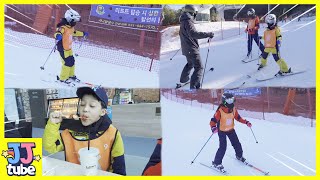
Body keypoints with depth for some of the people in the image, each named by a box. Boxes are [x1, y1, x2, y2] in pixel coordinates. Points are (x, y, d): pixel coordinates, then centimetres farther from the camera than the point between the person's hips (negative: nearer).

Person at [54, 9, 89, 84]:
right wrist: (58, 36, -62)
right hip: (63, 48, -9)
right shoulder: (63, 27, -22)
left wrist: (83, 34, 36)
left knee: (72, 61, 16)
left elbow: (73, 32, 27)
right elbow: (57, 33, -38)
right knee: (67, 63, -6)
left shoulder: (70, 26, 6)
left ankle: (71, 75, 35)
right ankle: (62, 78, 10)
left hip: (69, 48, 9)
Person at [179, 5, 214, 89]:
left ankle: (183, 78, 43)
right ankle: (194, 86, -14)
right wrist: (208, 34, -32)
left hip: (186, 49, 10)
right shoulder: (188, 22, -19)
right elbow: (193, 34, -33)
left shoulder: (183, 22, 12)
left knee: (190, 63, 31)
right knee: (199, 67, -7)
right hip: (192, 49, -10)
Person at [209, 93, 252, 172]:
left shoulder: (233, 109, -10)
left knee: (237, 144, 15)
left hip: (231, 130, 6)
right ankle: (216, 163, 2)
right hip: (222, 131, -6)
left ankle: (239, 156, 45)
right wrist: (213, 127, -47)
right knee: (223, 147, -13)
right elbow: (213, 121, -28)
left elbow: (238, 117, 8)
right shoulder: (220, 111, -27)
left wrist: (246, 122, -2)